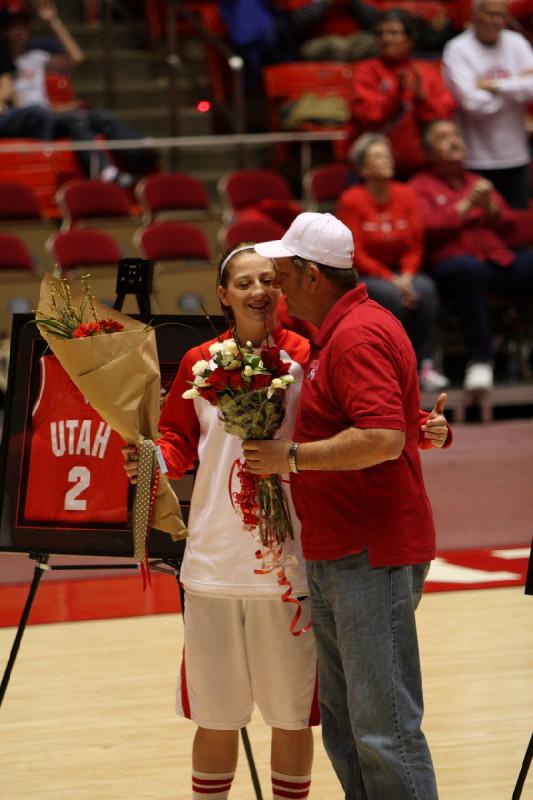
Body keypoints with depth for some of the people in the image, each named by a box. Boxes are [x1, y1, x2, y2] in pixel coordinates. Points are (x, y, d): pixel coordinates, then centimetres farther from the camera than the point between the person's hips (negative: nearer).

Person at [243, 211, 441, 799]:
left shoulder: (360, 336, -16)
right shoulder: (338, 332, 17)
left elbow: (384, 438, -27)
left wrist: (293, 457, -19)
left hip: (372, 558, -11)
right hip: (334, 554, 11)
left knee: (383, 727, -9)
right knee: (342, 724, 13)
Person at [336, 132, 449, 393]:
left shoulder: (405, 195, 4)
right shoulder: (351, 201, -10)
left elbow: (414, 247, 5)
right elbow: (355, 255, -13)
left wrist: (407, 275, -14)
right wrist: (391, 279, -21)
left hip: (398, 273, 4)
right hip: (360, 278, -4)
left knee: (425, 288, -27)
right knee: (391, 295, -34)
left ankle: (424, 364, -22)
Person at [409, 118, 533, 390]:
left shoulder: (477, 182, 29)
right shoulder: (421, 187, 14)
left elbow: (506, 225, 22)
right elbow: (427, 229, -3)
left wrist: (490, 207, 3)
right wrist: (465, 206, -6)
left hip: (499, 259, 5)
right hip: (452, 263, -5)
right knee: (469, 268, -41)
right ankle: (479, 360, -38)